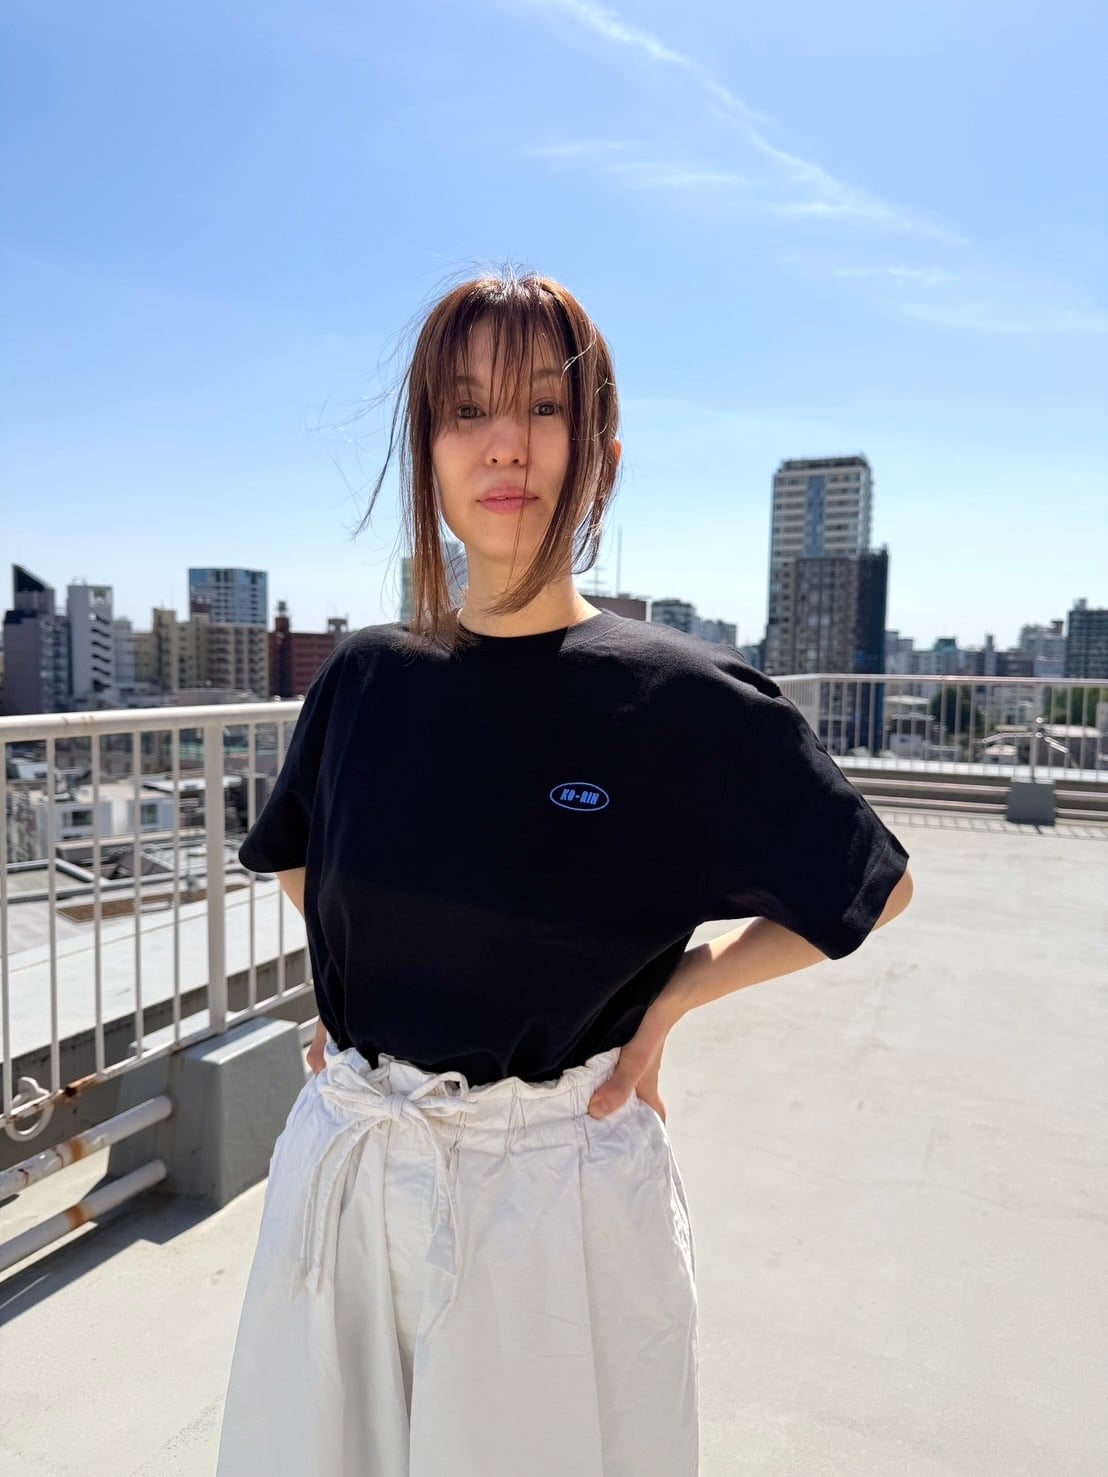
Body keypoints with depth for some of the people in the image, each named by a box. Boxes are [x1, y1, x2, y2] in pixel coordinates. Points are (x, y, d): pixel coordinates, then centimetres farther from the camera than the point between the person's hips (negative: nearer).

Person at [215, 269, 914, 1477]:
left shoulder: (684, 700, -15)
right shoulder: (367, 680, -4)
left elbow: (875, 888, -2)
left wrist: (664, 1003, -7)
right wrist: (358, 995, 4)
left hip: (560, 1185, -3)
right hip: (341, 1172, 4)